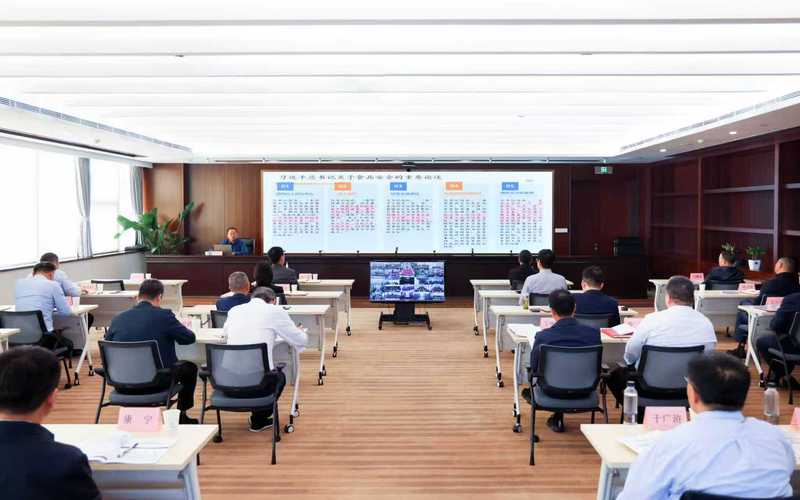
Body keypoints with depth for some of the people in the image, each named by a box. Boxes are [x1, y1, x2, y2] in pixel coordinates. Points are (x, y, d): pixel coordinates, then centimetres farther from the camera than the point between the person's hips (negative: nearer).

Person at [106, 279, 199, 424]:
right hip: (156, 381, -4)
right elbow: (190, 338, -3)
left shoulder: (118, 318, -3)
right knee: (190, 367, 22)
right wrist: (171, 335, 17)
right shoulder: (163, 315, -14)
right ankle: (181, 415, 30)